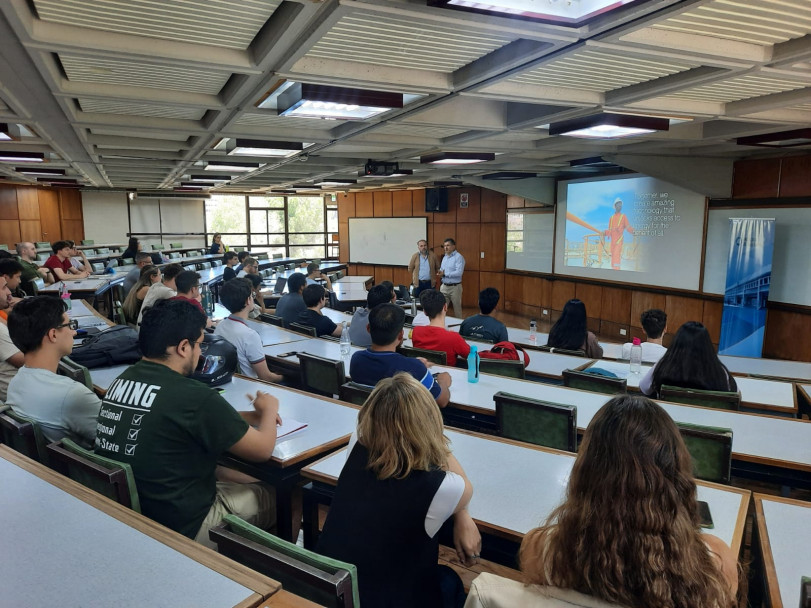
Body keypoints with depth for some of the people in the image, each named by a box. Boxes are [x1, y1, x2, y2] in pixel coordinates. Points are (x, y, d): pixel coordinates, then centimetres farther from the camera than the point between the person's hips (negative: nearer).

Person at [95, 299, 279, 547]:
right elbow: (262, 449, -13)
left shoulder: (122, 380, -2)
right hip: (176, 528, -7)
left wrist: (252, 416, 12)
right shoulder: (194, 397, -27)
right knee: (267, 496, 12)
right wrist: (269, 410, 6)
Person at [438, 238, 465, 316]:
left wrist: (444, 274, -18)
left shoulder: (458, 257, -12)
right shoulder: (445, 257, 15)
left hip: (454, 287, -7)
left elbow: (459, 272, -22)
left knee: (457, 309, 3)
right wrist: (440, 273, -1)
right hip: (444, 286, 7)